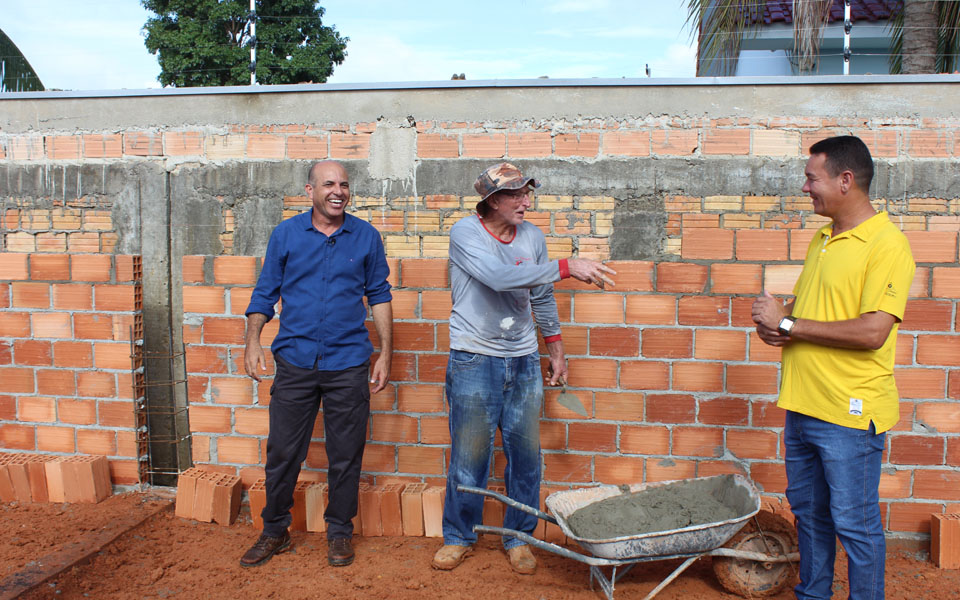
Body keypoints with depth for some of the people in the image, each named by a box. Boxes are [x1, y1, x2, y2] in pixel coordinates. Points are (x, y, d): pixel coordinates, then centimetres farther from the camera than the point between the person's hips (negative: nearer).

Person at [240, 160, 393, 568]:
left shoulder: (366, 236, 3)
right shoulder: (286, 234, 4)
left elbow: (379, 295, 8)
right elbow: (265, 292, 7)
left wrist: (386, 353, 3)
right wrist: (253, 340, -5)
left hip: (348, 365, 0)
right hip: (295, 361, 1)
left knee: (345, 456, 8)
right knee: (282, 452, 7)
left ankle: (339, 532, 26)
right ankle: (275, 531, 26)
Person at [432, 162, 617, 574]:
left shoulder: (533, 236, 5)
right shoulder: (465, 232, -10)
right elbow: (501, 277, -27)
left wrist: (556, 350, 19)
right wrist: (567, 267, -27)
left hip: (524, 361, 4)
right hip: (474, 361, -4)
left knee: (526, 455, 7)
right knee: (469, 455, 4)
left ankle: (518, 537, 25)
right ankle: (458, 536, 25)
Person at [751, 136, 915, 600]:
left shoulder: (887, 245, -15)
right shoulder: (822, 239, 12)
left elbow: (872, 333, -24)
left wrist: (789, 324, -17)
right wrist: (771, 322, -1)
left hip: (850, 412, -8)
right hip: (803, 405, 8)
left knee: (855, 524, 4)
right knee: (808, 510, 20)